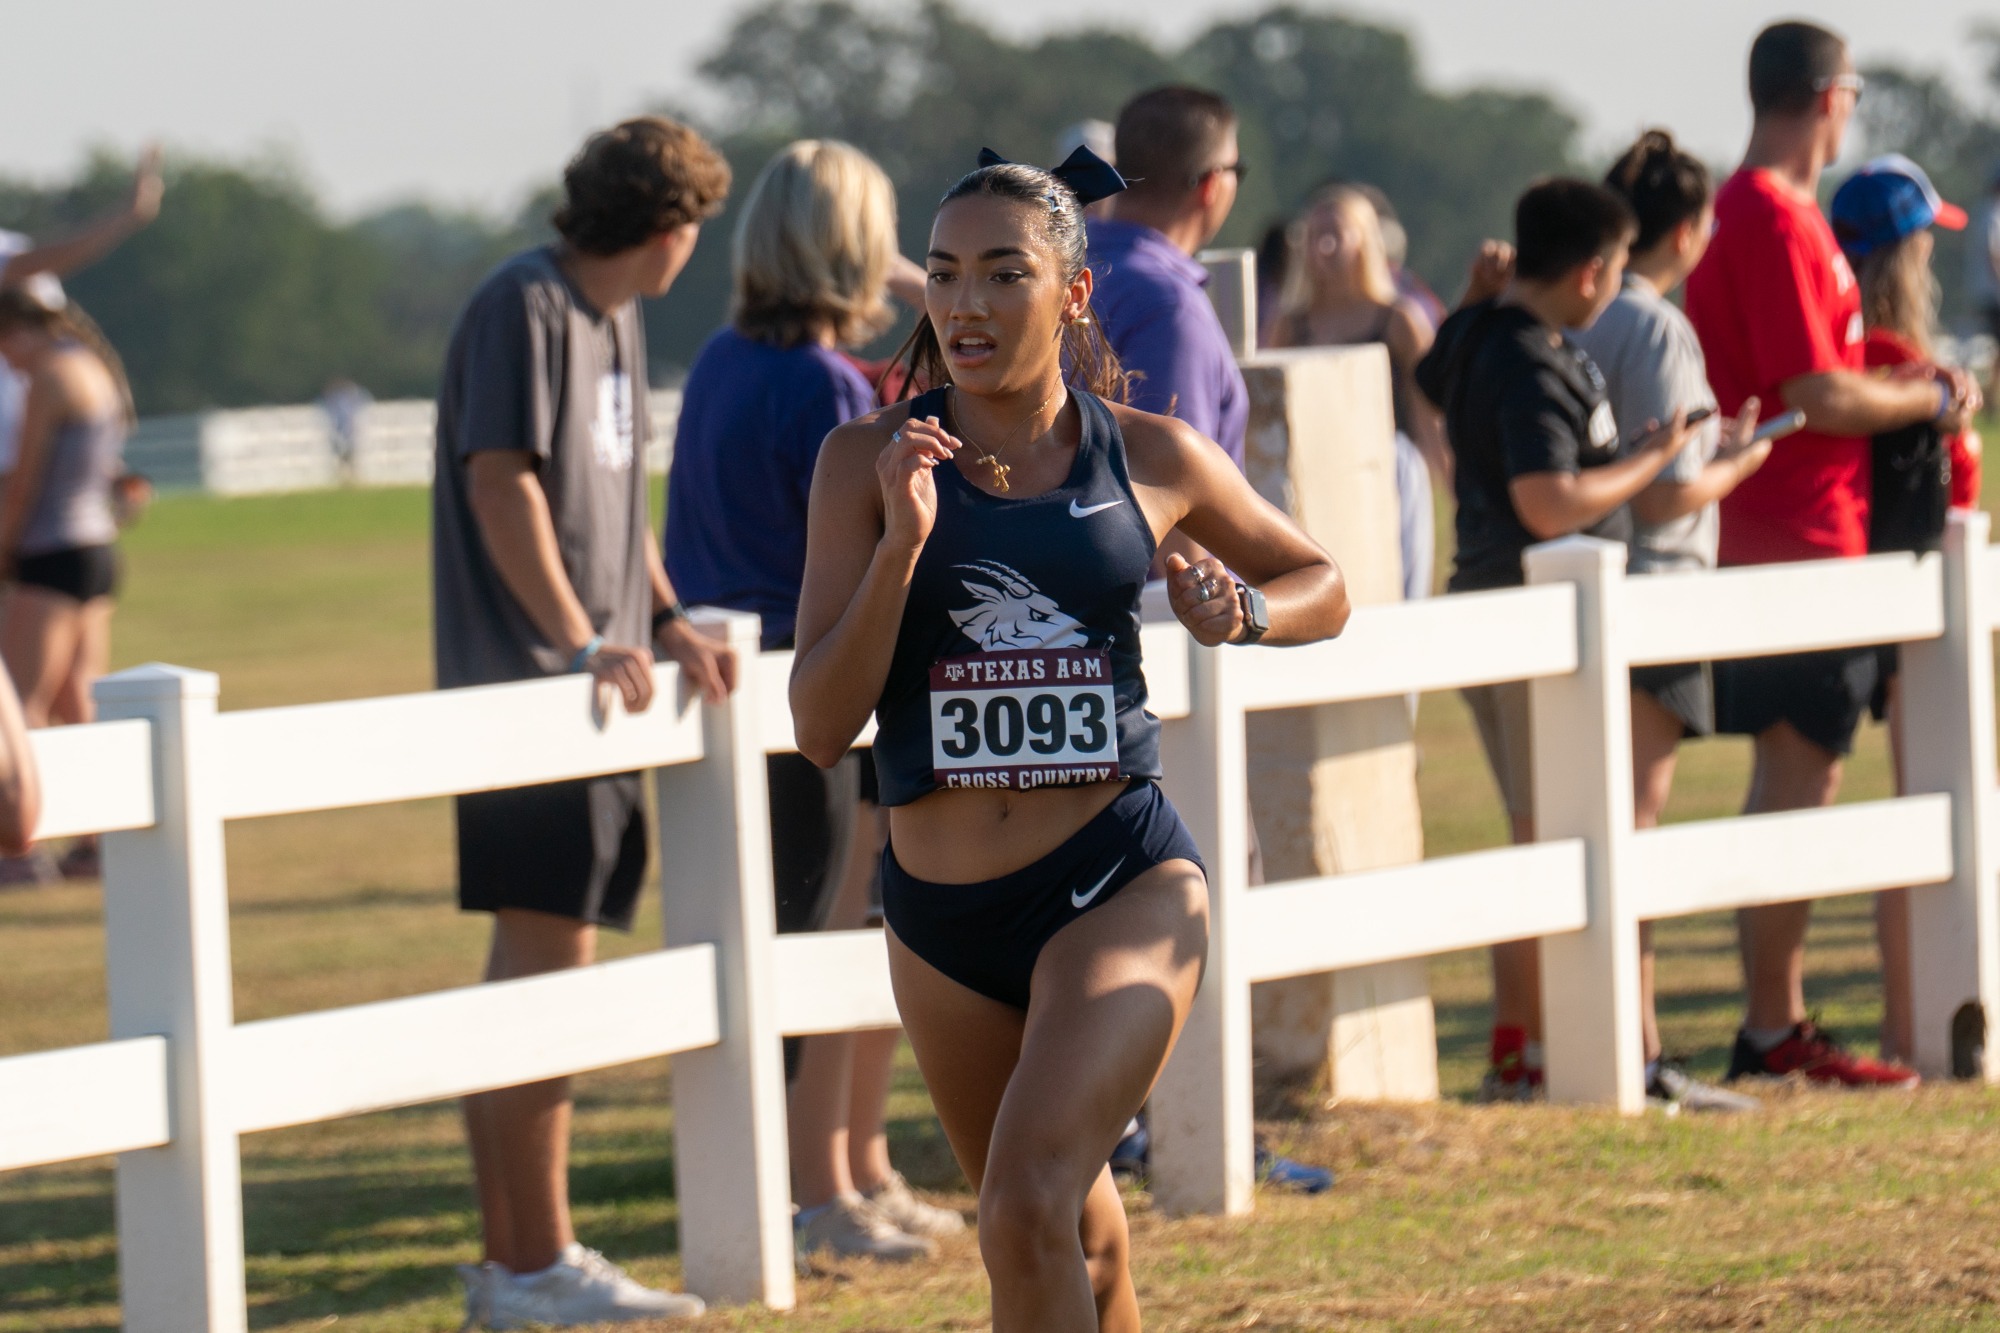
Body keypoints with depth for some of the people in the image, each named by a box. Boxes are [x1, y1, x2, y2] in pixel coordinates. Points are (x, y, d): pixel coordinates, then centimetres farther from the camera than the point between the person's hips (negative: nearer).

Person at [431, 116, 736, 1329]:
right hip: (528, 686, -10)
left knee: (536, 969, 11)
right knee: (545, 966, -9)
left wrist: (667, 621, 12)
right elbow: (501, 481, -18)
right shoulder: (525, 308, -11)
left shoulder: (618, 320, 18)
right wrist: (582, 641, -23)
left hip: (595, 693, 10)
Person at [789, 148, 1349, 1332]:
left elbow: (1322, 585, 18)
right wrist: (902, 542, -18)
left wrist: (1245, 611, -5)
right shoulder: (870, 461, -1)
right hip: (943, 915, 3)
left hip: (1121, 887, -3)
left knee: (1030, 1202, -23)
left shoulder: (1151, 458, 0)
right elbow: (822, 726, -7)